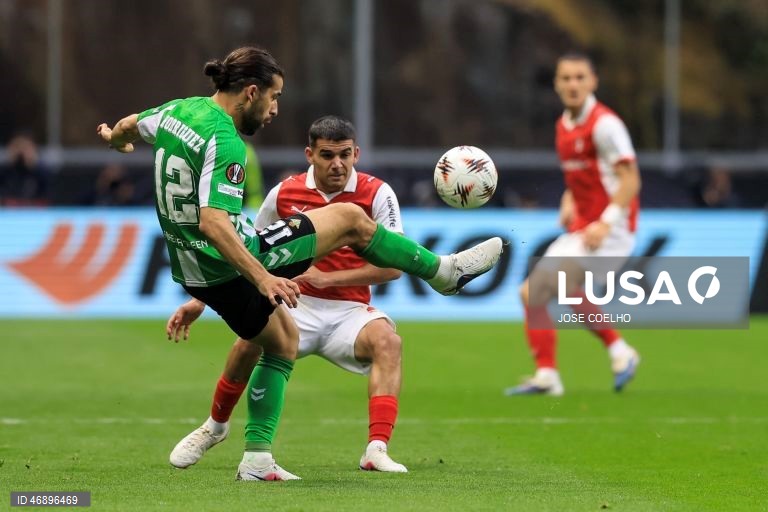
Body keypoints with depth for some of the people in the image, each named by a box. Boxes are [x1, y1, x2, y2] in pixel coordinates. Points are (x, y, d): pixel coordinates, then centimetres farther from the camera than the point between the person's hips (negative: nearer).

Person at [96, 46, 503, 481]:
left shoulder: (179, 110, 4)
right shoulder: (225, 142, -23)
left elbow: (130, 126, 26)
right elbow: (212, 222, -33)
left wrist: (114, 139, 50)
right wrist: (262, 279, -36)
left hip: (196, 272, 10)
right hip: (231, 267, -10)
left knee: (283, 341, 27)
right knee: (351, 218, -2)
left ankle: (257, 458, 22)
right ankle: (445, 271, 16)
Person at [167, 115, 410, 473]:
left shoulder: (377, 194, -5)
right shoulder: (284, 194, 2)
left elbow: (393, 266, -10)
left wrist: (328, 277, -18)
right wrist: (200, 300, 8)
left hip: (350, 310, -1)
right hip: (297, 306, 1)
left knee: (387, 340, -33)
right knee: (251, 340, -29)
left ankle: (376, 450, -39)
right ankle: (215, 426, 0)